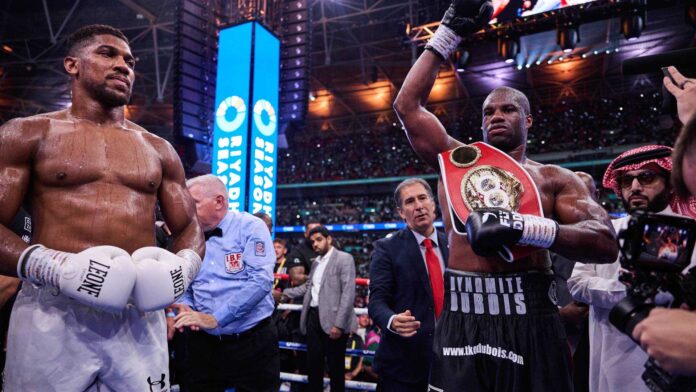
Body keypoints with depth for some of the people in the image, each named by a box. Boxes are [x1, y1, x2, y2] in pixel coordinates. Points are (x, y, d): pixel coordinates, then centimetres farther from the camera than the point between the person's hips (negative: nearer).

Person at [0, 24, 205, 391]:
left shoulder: (159, 150, 14)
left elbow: (188, 227, 14)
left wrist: (184, 263, -6)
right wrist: (47, 265, -19)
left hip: (140, 316, 3)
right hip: (54, 313, -2)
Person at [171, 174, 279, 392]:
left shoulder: (251, 227, -8)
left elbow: (261, 280, -19)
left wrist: (215, 318, -20)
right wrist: (185, 306, -14)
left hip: (253, 342, -4)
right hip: (201, 344, 4)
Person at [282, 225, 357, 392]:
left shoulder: (344, 258, -7)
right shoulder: (315, 262, 17)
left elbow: (348, 293, -14)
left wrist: (339, 324, -18)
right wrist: (285, 293, 10)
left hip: (333, 320, -7)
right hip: (314, 317, 7)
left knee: (335, 366, 4)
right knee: (313, 364, 13)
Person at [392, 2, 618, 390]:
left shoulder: (555, 179, 9)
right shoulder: (456, 158, 12)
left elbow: (606, 244, -4)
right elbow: (407, 104, 6)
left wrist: (522, 227, -19)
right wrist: (448, 33, 9)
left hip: (529, 317, 0)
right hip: (462, 316, 1)